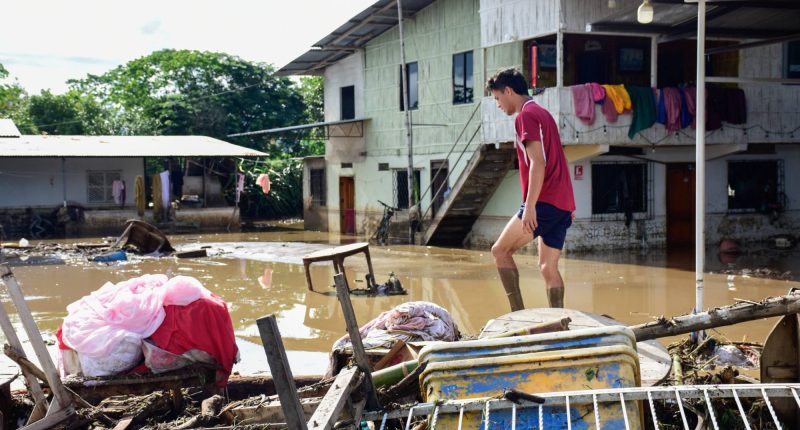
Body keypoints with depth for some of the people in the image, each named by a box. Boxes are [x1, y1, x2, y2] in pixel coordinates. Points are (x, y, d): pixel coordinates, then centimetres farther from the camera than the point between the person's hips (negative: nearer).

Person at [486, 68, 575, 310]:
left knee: (500, 250, -4)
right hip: (563, 204, 9)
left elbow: (538, 162, -18)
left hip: (544, 202, -9)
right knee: (548, 267, 9)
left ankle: (519, 315, -10)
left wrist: (530, 206, -21)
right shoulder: (542, 113, 22)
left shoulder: (526, 115, -7)